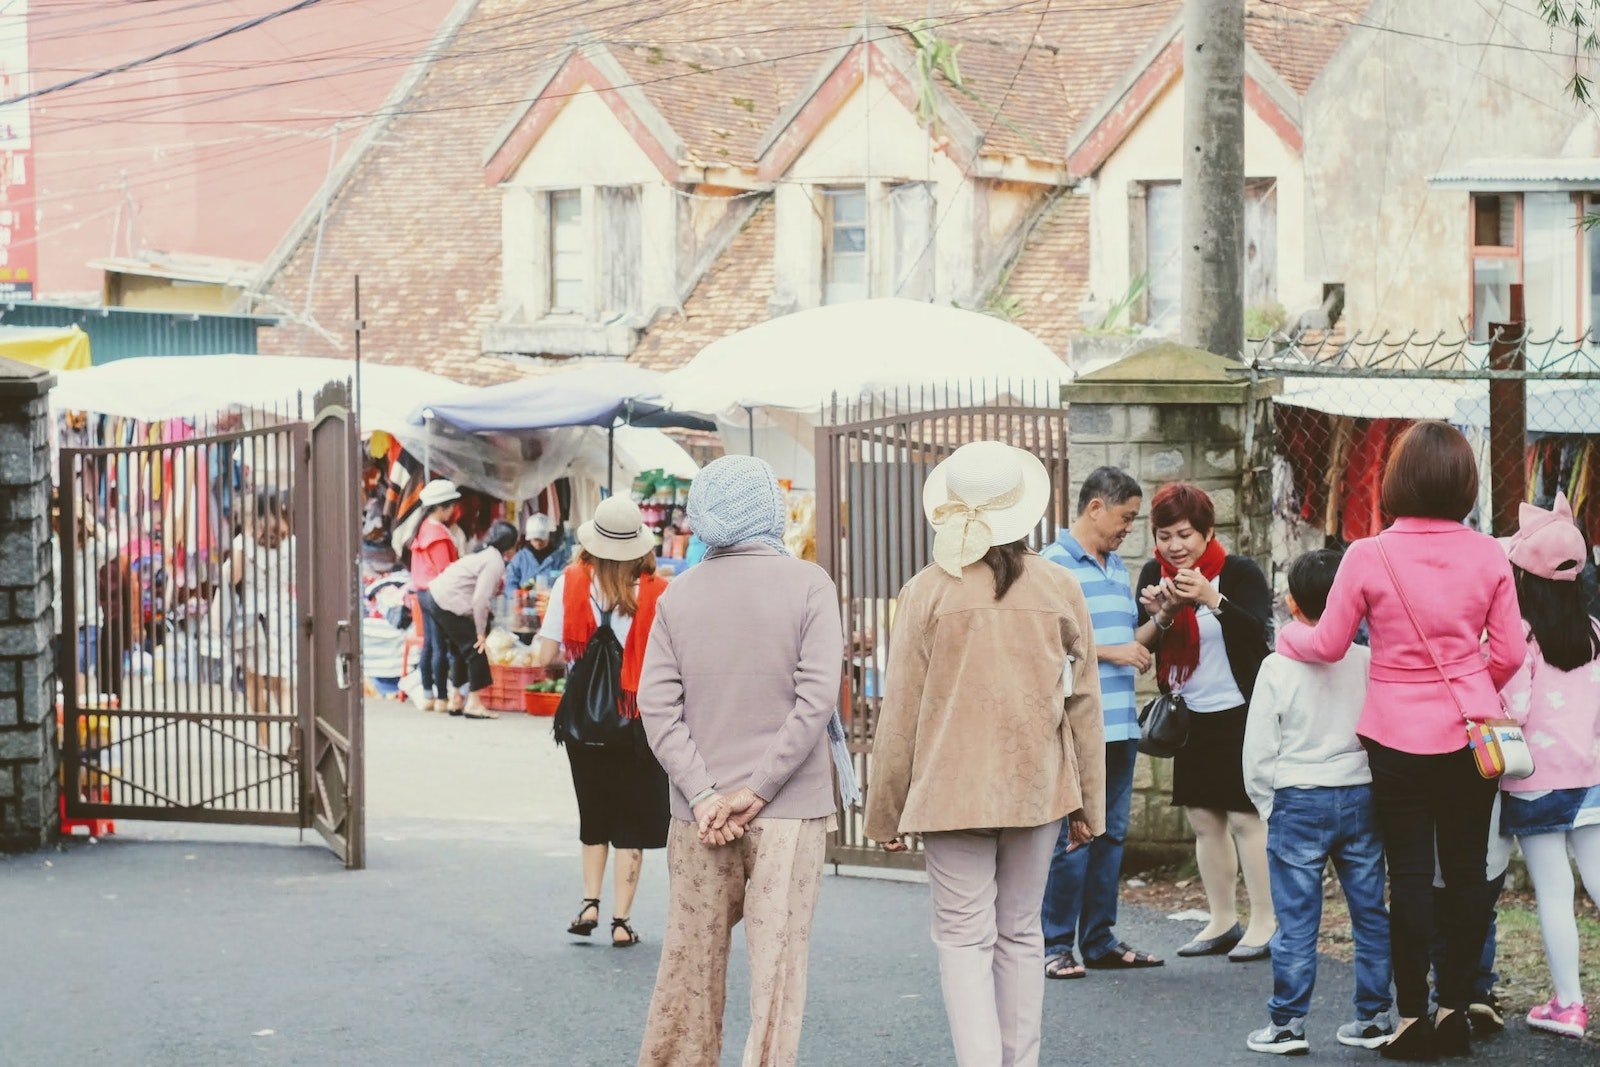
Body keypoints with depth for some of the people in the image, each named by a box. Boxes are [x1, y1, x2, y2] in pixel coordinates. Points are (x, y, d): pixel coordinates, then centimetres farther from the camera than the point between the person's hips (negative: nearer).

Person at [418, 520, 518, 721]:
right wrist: (481, 632, -12)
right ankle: (473, 703, -5)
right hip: (448, 603, -10)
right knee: (475, 648, -5)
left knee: (459, 650, 19)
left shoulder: (487, 554, 18)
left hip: (435, 597, 10)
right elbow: (480, 600, -20)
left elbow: (480, 596, 15)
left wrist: (481, 629, 10)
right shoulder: (495, 562, -14)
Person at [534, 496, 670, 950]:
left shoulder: (570, 584, -6)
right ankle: (621, 919, 5)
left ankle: (589, 903, 9)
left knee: (594, 815, 19)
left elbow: (547, 655, -6)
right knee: (632, 819, 7)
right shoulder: (658, 593, -10)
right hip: (640, 719, -2)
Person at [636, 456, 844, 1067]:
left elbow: (659, 708, -4)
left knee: (691, 956, 12)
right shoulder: (809, 586, -5)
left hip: (699, 815, 3)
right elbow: (816, 700, -12)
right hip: (788, 811, -3)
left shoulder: (678, 596, 4)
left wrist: (704, 795, -7)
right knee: (778, 959, -1)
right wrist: (755, 791, -11)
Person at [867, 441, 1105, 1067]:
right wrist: (1089, 804, 13)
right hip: (1038, 789, 3)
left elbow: (900, 714, -5)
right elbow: (1084, 704, 4)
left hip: (953, 791, -3)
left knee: (964, 936, 1)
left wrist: (885, 813, 4)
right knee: (1021, 933, 15)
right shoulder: (1059, 588, 0)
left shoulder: (927, 592, -7)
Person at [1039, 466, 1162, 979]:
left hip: (1120, 721, 8)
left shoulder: (1117, 566, 18)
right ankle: (1056, 945, 0)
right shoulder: (1054, 564, -8)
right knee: (1072, 836, -6)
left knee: (1111, 834, 12)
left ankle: (1099, 940, 19)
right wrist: (1111, 651, -15)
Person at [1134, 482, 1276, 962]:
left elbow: (1258, 632, -24)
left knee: (1247, 817, -7)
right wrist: (1163, 614, -18)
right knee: (1204, 820, 9)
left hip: (1239, 713, -6)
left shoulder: (1239, 572, -11)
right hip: (1189, 717, 6)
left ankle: (1265, 923, -2)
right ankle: (1222, 922, 16)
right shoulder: (1154, 575, 4)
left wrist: (1211, 599, -36)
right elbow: (1141, 645, 1)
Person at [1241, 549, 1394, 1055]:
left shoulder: (1278, 668, -8)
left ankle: (1287, 1024, 4)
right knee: (1371, 912, 11)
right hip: (1361, 798, 3)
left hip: (1298, 802, -3)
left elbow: (1258, 753, -5)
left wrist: (1268, 806, 9)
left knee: (1296, 919, 1)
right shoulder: (1368, 662, -1)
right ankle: (1373, 1017, 16)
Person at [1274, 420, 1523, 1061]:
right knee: (1467, 869, 11)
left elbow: (1328, 646, -2)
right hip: (1470, 732, 2)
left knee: (1410, 875, 4)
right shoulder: (1488, 556, -4)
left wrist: (1286, 635, 19)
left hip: (1398, 737, -2)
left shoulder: (1369, 557, -11)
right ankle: (1455, 1008, 16)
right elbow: (1509, 653, 1)